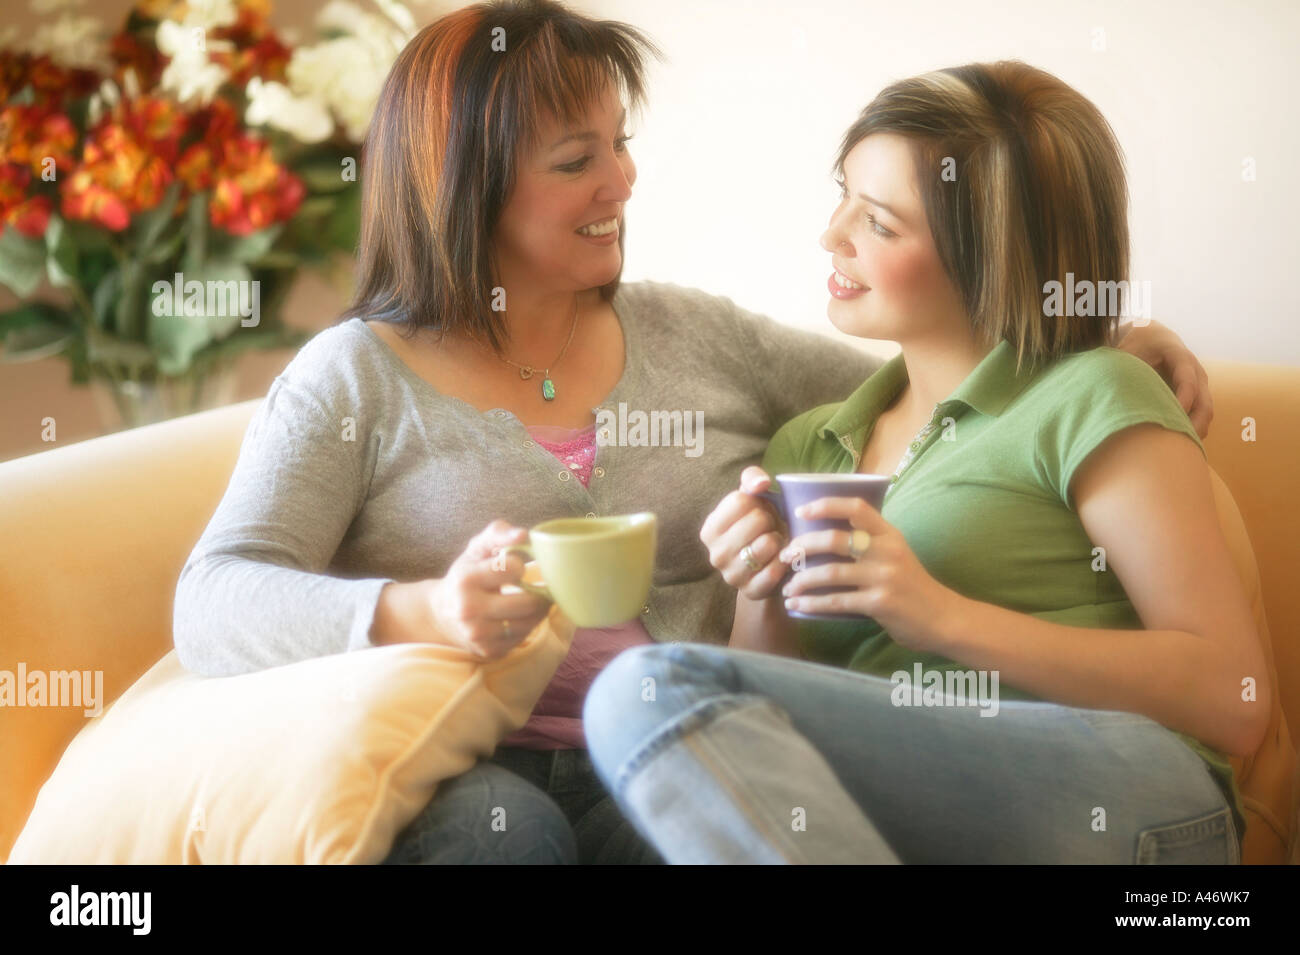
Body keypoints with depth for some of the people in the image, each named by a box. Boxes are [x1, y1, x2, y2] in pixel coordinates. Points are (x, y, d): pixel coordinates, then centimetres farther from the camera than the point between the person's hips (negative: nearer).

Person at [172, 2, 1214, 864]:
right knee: (501, 830, -37)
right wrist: (425, 614, -26)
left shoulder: (695, 337, 17)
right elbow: (213, 605, -7)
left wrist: (1109, 352, 4)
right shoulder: (356, 378, 5)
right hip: (462, 776, -2)